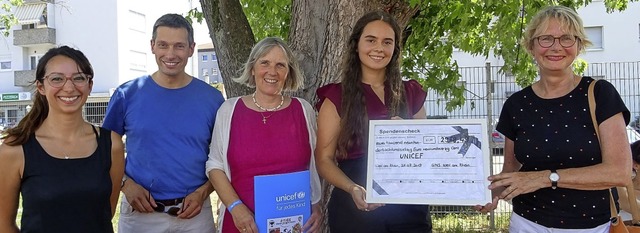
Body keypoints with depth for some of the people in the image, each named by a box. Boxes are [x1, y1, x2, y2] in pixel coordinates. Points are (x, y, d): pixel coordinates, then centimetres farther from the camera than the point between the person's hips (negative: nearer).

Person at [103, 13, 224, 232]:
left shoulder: (211, 98, -2)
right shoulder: (127, 94, -3)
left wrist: (203, 192, -10)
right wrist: (126, 184, -9)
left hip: (194, 212, 0)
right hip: (139, 211, 0)